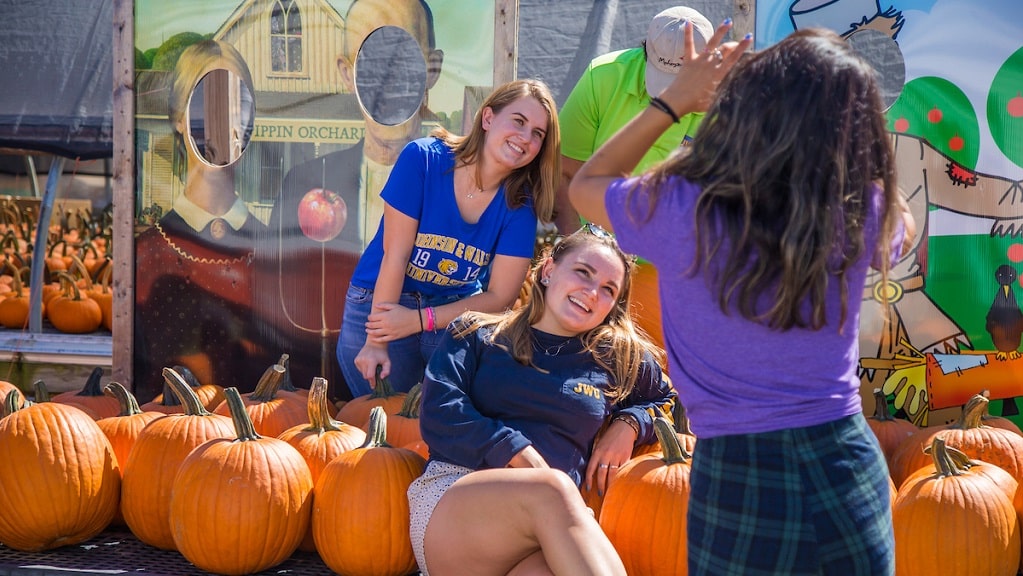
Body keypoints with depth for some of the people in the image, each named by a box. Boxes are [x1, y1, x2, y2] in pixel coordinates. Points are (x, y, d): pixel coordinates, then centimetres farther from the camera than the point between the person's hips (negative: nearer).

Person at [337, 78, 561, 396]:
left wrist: (421, 319, -19)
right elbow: (395, 254, -18)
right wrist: (376, 342, -20)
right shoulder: (422, 159, -17)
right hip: (380, 303, -2)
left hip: (457, 313, 2)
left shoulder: (519, 203, -10)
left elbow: (500, 296, -10)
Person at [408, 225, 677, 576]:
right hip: (449, 500, 0)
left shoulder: (620, 359, 21)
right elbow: (439, 414, 2)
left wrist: (629, 423, 14)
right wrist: (518, 454, -9)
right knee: (553, 488, -38)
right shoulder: (476, 336, 15)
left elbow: (669, 400, 37)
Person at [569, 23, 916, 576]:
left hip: (739, 476, -2)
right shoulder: (862, 215, -7)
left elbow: (585, 184, 10)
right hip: (850, 468, 2)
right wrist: (823, 110, 17)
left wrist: (675, 98, 10)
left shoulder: (680, 210, -13)